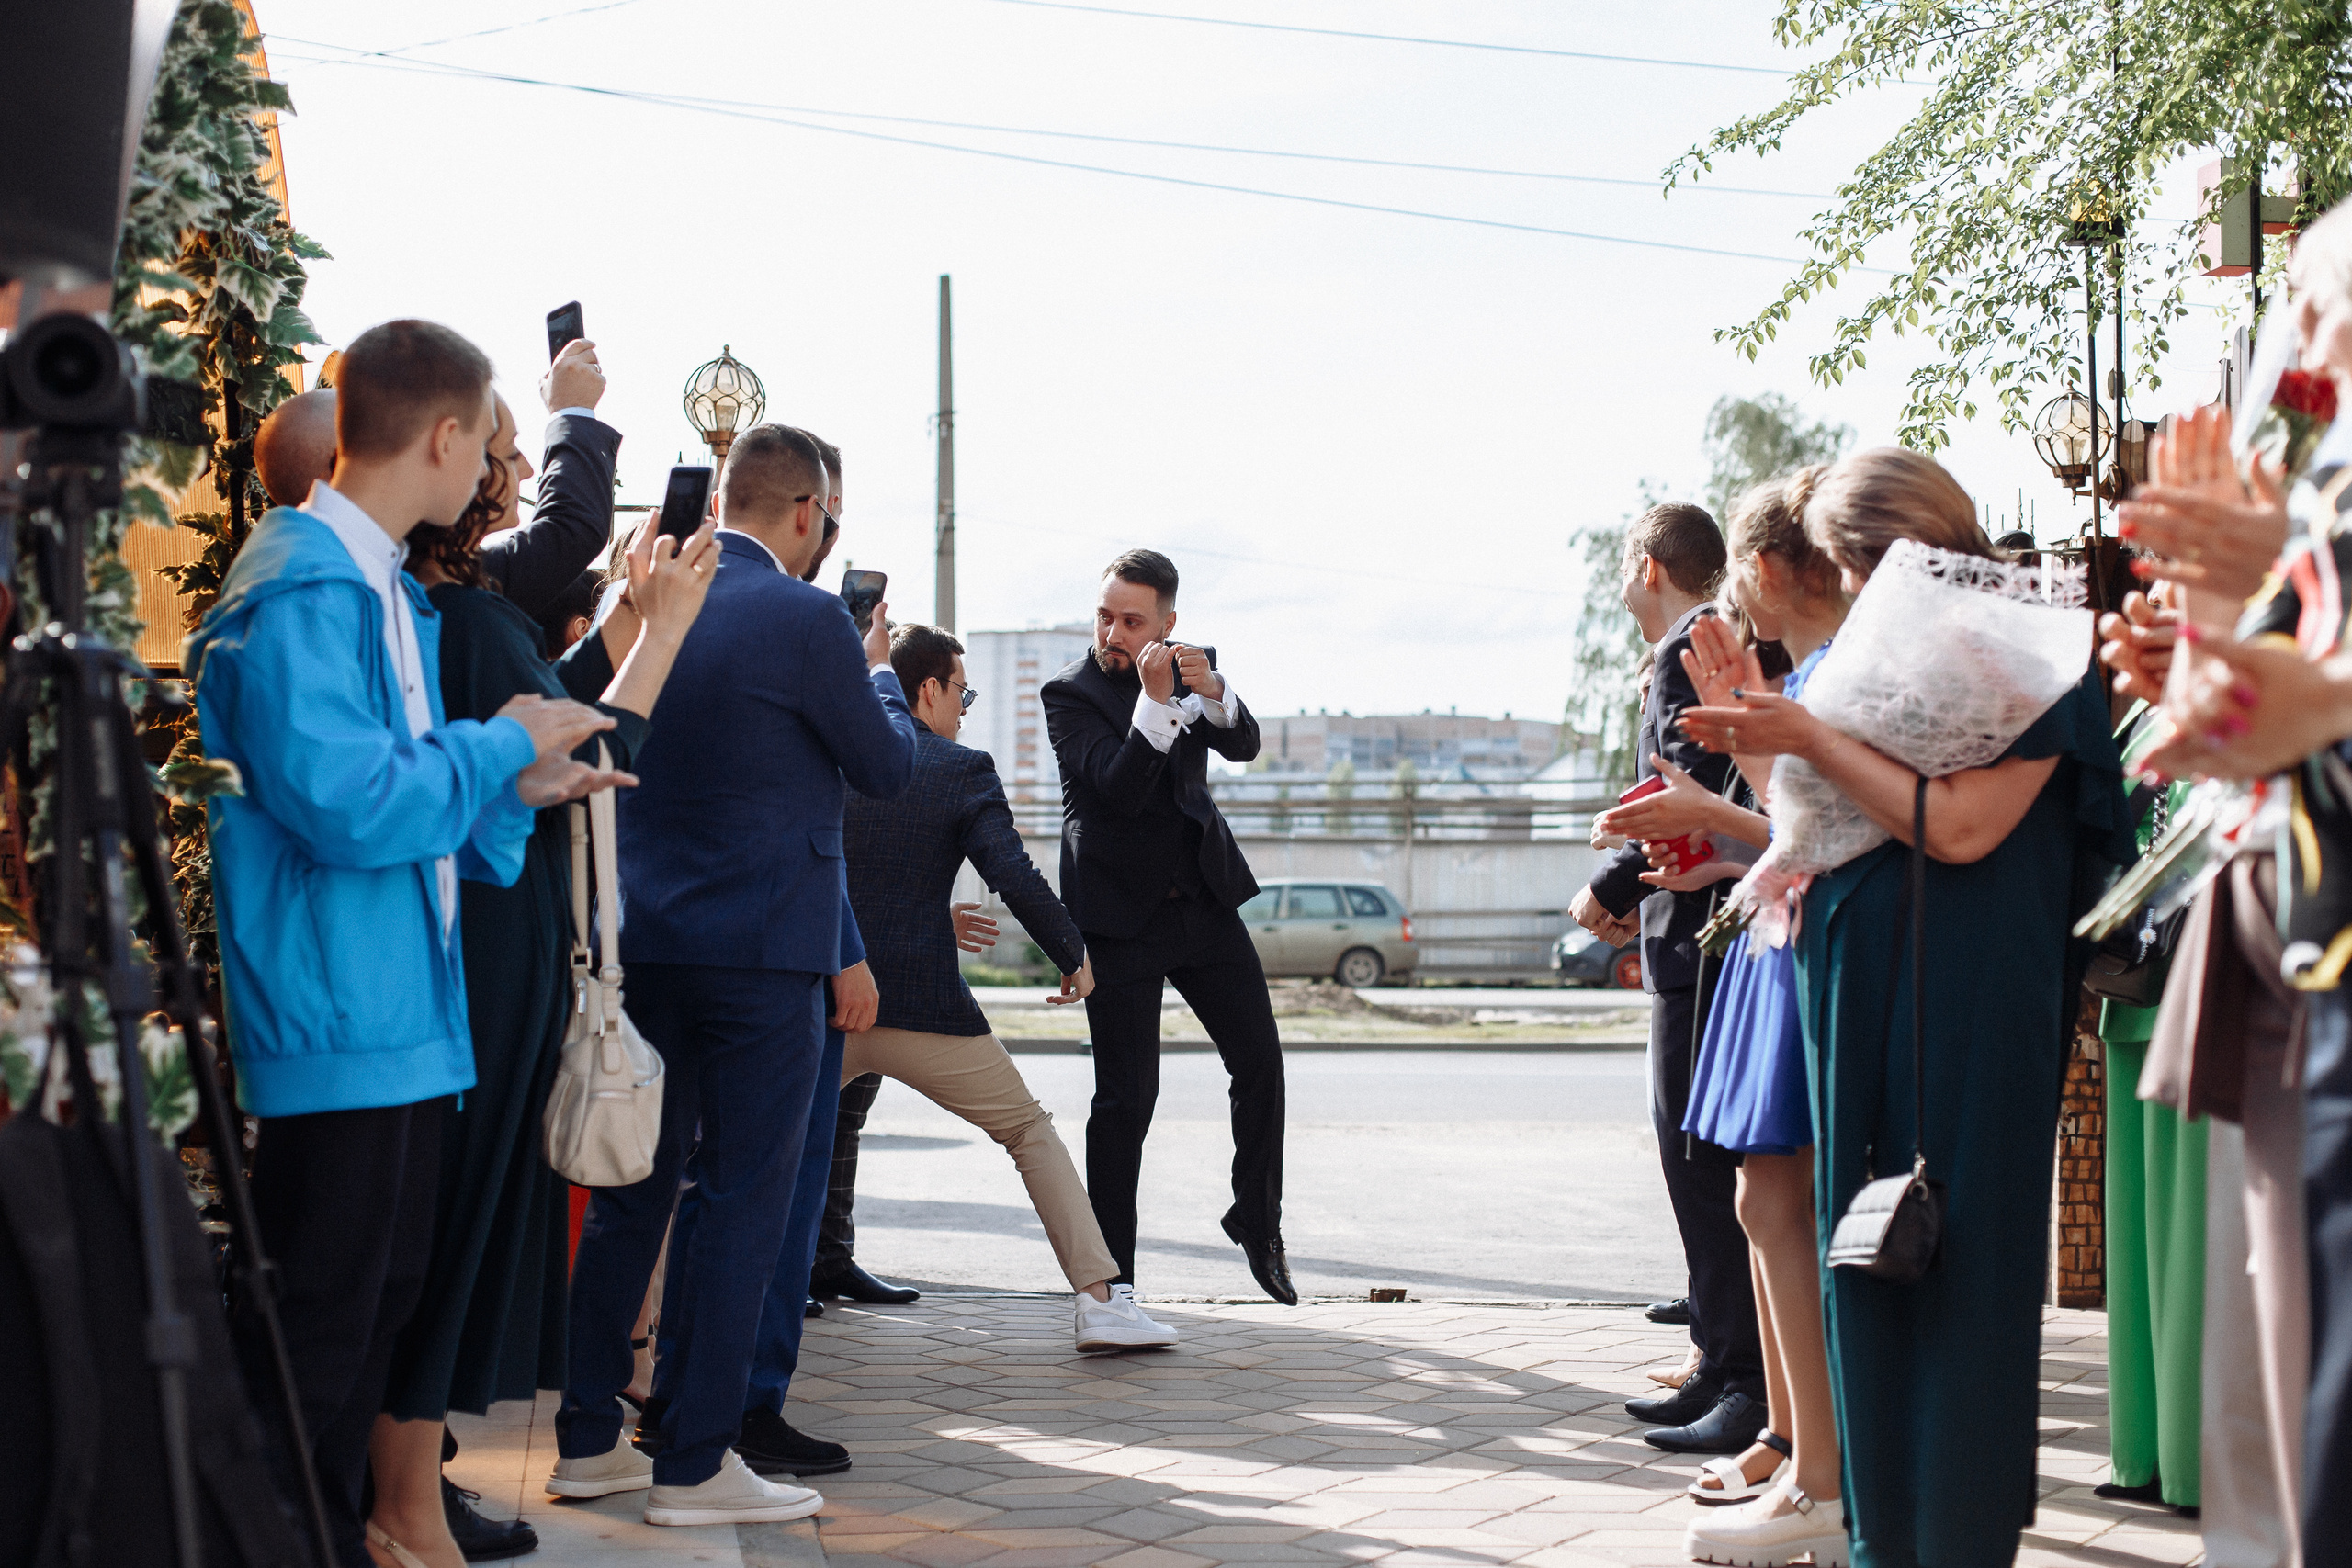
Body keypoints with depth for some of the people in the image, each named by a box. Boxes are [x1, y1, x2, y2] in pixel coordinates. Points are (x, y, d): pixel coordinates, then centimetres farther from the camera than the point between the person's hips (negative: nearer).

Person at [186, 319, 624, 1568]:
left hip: (401, 1013, 11)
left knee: (383, 1297, 17)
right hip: (335, 1023, -11)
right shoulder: (306, 585, -16)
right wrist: (500, 745, -12)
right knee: (317, 1322, -4)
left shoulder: (387, 590, 16)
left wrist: (515, 792, 11)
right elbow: (345, 803, -25)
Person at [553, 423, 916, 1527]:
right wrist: (880, 673, 18)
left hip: (642, 937, 7)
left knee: (631, 1191, 14)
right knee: (746, 1201, 1)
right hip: (761, 948, -7)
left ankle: (587, 1440, 21)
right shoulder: (804, 620, -13)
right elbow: (888, 766, -2)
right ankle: (695, 1464, 4)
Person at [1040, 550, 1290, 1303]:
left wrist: (1212, 691, -23)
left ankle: (1259, 1220, 24)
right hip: (1120, 912, -5)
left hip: (1204, 897, 5)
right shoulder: (1069, 693, -9)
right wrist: (1157, 701, -30)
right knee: (1126, 1098, -5)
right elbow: (1120, 788, -20)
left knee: (1260, 1060, 4)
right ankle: (1110, 1275, 3)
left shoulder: (1185, 665, 6)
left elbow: (1243, 745, -4)